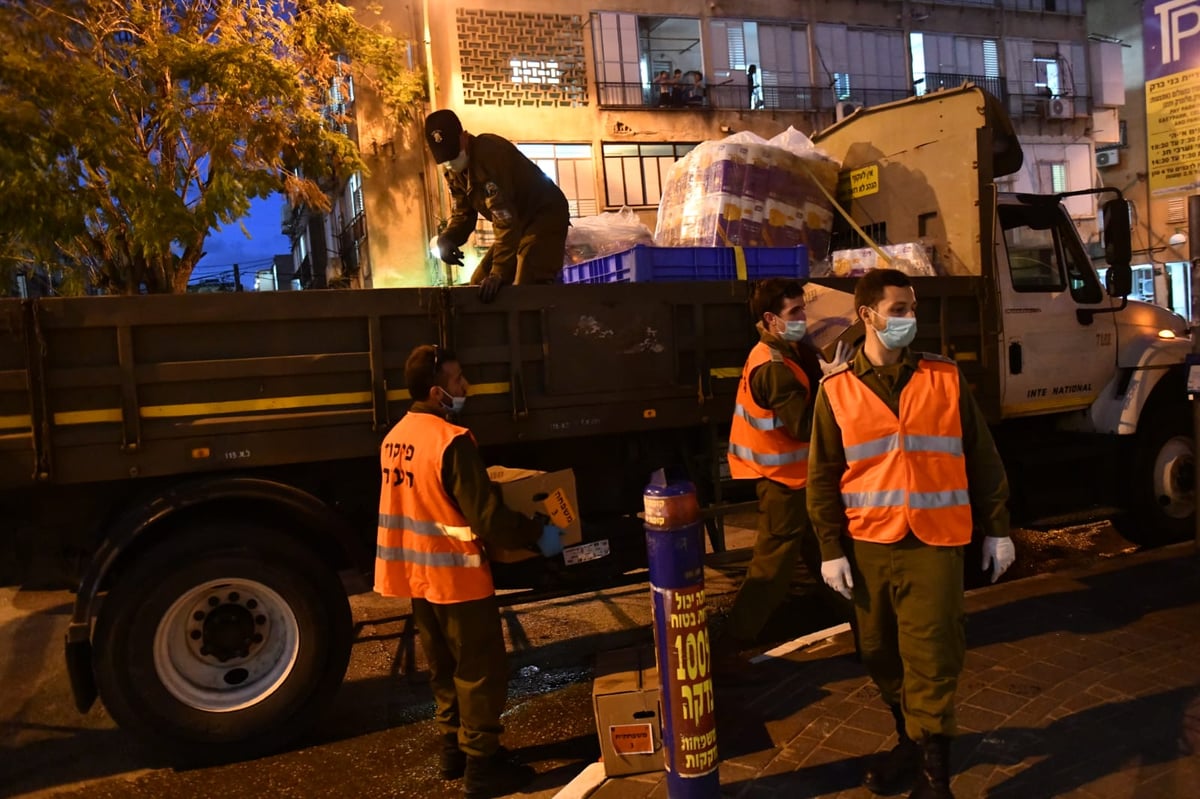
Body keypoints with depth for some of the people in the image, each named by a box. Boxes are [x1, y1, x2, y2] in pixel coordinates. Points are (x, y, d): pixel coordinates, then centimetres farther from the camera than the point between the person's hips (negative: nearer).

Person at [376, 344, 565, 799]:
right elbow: (488, 519, -23)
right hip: (455, 575, -8)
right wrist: (538, 532, -9)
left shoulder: (396, 438, 5)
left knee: (445, 667, 21)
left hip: (416, 573, 9)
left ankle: (453, 750, 34)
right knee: (481, 670, 5)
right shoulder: (451, 441, -22)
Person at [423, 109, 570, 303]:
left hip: (546, 216, -9)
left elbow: (504, 216, -32)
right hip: (521, 222, 9)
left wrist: (499, 272, -35)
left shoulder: (489, 153, -26)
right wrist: (447, 239, -19)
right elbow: (463, 212, 5)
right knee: (480, 282, 6)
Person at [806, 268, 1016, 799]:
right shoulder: (836, 391, 1)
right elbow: (823, 477, 3)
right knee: (882, 658, 14)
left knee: (931, 663, -2)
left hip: (934, 545, -1)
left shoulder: (946, 379, 3)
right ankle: (910, 741, 36)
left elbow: (981, 459, 8)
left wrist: (997, 529, 7)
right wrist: (831, 549, -1)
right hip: (867, 547, 2)